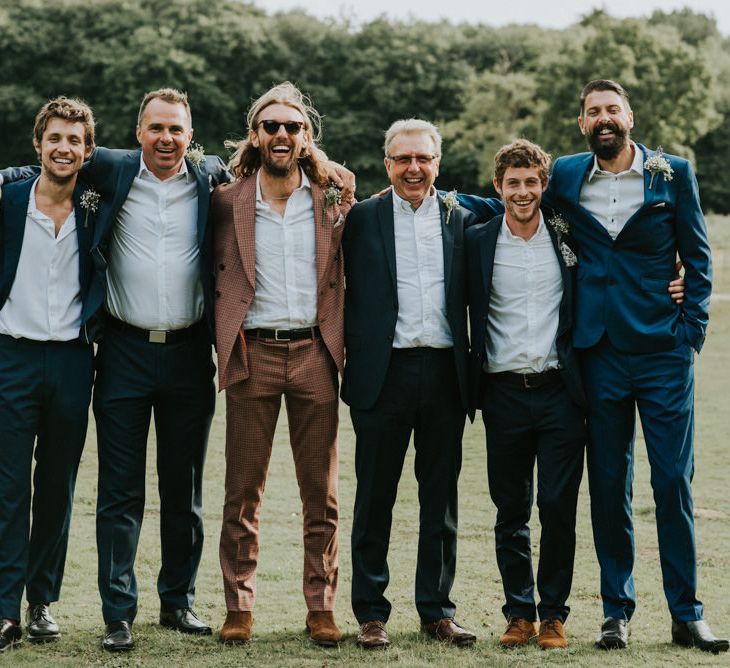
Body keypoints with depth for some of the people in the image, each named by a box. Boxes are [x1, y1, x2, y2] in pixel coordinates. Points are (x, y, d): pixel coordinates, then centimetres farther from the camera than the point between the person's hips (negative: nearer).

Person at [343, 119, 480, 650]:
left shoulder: (461, 221, 9)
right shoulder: (362, 218, 3)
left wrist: (471, 370, 2)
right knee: (375, 496, 4)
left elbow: (472, 301, 9)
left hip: (445, 372, 2)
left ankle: (437, 610, 18)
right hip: (384, 372, -2)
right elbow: (348, 296, 1)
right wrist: (352, 359, -8)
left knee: (441, 497, 9)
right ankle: (371, 612, 13)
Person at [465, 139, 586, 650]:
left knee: (559, 507, -1)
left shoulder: (568, 236, 4)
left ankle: (554, 614, 11)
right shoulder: (477, 242, 3)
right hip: (505, 393, 0)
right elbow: (465, 314, 10)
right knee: (511, 511, 6)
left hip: (560, 392, 0)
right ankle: (519, 613, 17)